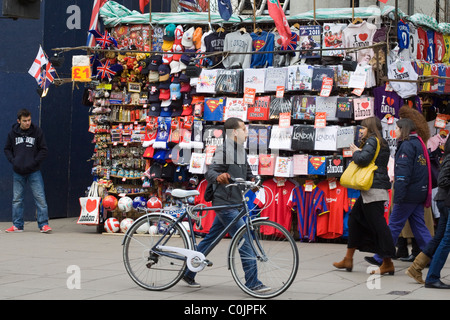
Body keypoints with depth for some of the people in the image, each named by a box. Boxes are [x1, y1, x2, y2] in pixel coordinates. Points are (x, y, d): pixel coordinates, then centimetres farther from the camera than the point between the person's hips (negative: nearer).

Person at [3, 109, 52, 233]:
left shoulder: (37, 132, -3)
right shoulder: (13, 133, 3)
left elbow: (44, 149, 1)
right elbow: (7, 149, 13)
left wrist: (35, 162, -9)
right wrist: (13, 161, -3)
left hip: (34, 171, -2)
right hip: (18, 172, 2)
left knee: (40, 198, -6)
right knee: (17, 199, 7)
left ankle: (43, 224, -2)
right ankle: (17, 225, 15)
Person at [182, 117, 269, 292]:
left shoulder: (241, 152, 15)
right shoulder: (224, 151, -13)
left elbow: (247, 172, 25)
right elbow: (210, 172, -23)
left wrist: (253, 180, 3)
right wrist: (218, 177, -46)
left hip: (234, 203, 9)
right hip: (225, 203, -9)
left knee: (210, 239, 15)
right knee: (245, 240, -11)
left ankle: (188, 273, 25)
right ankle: (253, 283, -7)